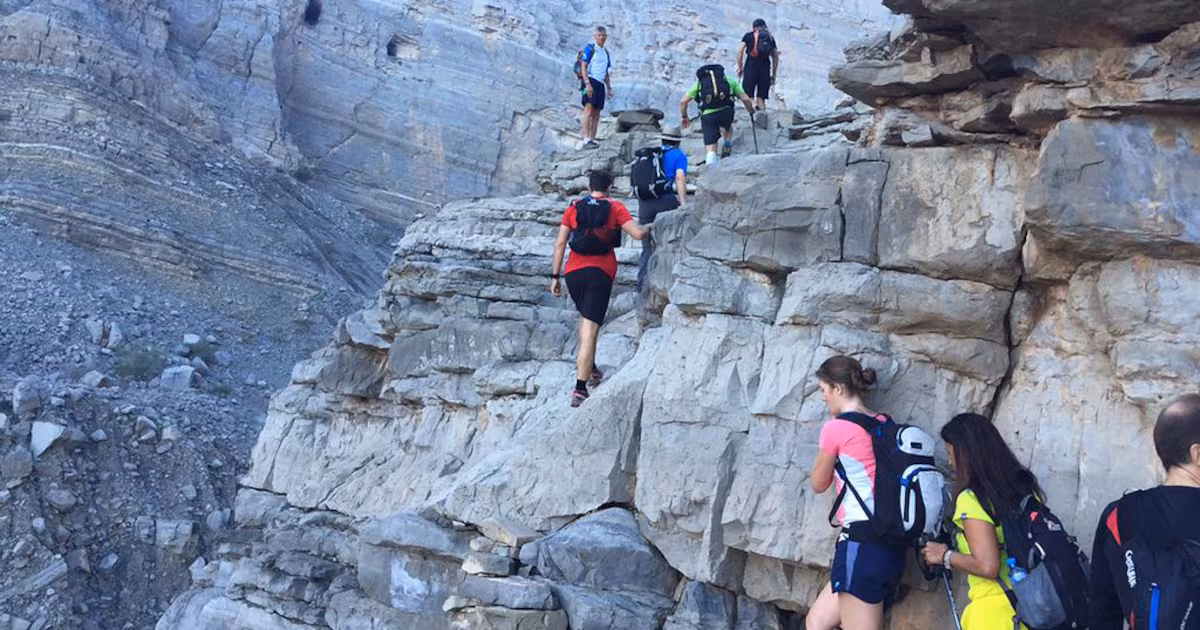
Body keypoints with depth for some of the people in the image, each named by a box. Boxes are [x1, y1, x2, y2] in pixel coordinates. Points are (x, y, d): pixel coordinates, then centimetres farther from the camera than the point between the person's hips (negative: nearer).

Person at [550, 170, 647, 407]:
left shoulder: (574, 207, 11)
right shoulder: (615, 207, 4)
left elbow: (560, 243, 6)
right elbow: (637, 234, -7)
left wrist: (555, 276, 9)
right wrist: (648, 228, 16)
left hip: (574, 272, 3)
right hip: (601, 272, -3)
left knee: (585, 318, 29)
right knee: (590, 331, -6)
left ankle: (590, 370, 34)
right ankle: (579, 389, -12)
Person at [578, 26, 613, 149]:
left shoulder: (606, 52, 22)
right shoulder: (589, 48, -1)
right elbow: (583, 66, -9)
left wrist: (609, 88, 23)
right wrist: (587, 83, -19)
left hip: (600, 84, 8)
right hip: (590, 81, -8)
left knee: (596, 113, 5)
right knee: (589, 109, -18)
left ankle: (592, 139, 7)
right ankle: (586, 140, -25)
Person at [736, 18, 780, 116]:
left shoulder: (748, 35, 11)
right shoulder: (770, 38, 18)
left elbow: (740, 51, -1)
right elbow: (775, 57, 14)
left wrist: (739, 68, 4)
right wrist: (773, 75, 18)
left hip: (751, 66, -3)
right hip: (765, 67, 3)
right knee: (761, 97, 5)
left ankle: (753, 105, -33)